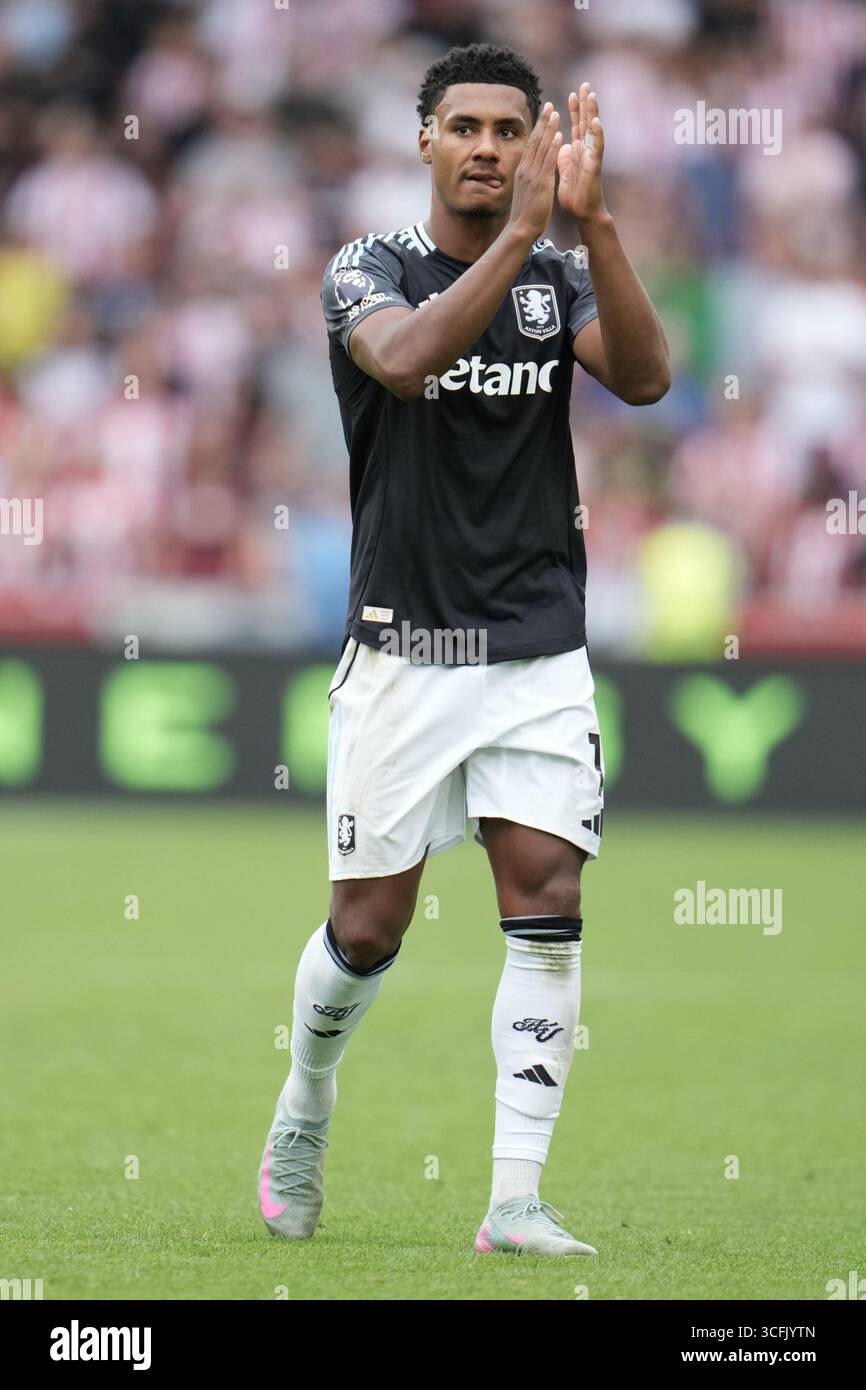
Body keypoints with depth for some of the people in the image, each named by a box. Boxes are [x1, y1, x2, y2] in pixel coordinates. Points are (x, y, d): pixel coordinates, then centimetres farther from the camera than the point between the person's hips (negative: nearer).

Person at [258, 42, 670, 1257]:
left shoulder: (560, 277, 5)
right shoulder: (370, 268, -3)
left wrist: (592, 218, -25)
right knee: (369, 928, 4)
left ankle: (516, 1201, -8)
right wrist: (523, 230, -34)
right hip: (405, 646, -2)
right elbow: (406, 359, -26)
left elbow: (645, 376, -15)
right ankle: (305, 1103, 34)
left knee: (548, 907, -10)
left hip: (540, 653, 2)